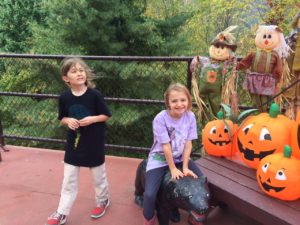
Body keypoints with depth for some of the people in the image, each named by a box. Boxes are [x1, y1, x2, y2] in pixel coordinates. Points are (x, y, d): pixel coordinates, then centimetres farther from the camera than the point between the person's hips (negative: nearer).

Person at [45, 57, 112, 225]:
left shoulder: (95, 94, -15)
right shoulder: (64, 97, -6)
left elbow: (106, 115, -6)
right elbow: (62, 118, 6)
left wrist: (92, 119, -22)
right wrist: (68, 121, -15)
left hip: (94, 143, -2)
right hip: (74, 142, 3)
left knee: (98, 175, 17)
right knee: (69, 180, 11)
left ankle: (103, 201, 42)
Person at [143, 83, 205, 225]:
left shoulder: (190, 116, -11)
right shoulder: (160, 118, -24)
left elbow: (188, 144, -9)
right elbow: (166, 146, -20)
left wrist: (185, 167, -12)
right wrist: (173, 169, -15)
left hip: (181, 157, 4)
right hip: (160, 158, -4)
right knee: (150, 194, -19)